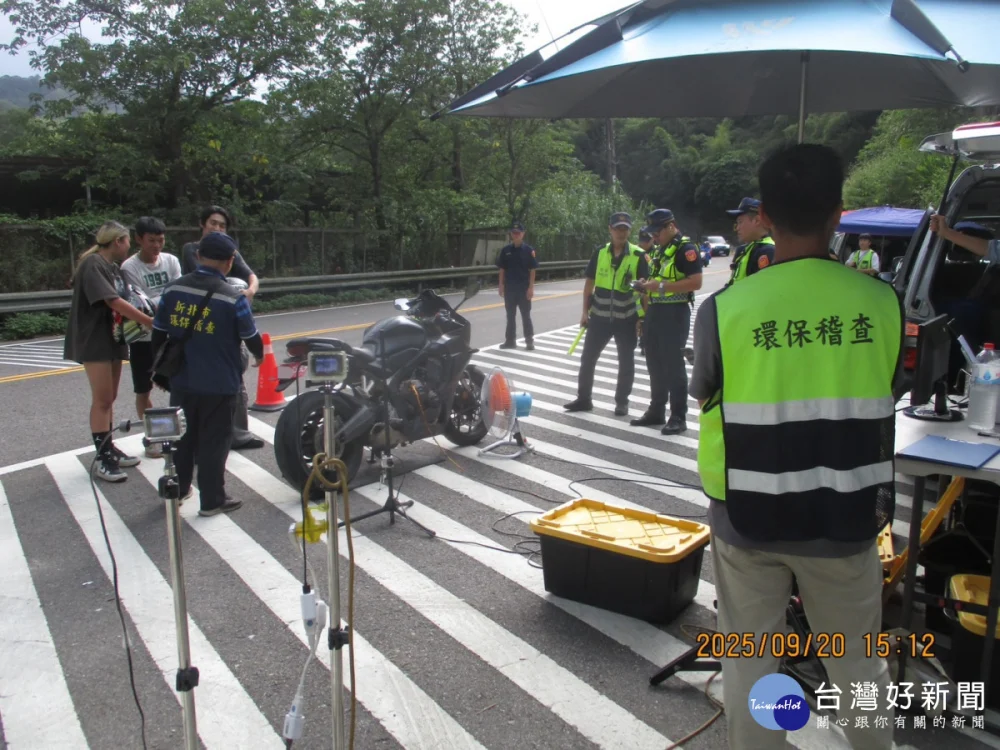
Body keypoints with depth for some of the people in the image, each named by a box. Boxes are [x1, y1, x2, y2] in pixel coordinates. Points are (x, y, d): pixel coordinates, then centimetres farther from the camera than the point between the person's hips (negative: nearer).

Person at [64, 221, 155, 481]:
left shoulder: (114, 268, 15)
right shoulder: (93, 264, -15)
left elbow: (122, 302, 7)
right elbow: (113, 302, -23)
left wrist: (140, 320, -10)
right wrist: (151, 322, -22)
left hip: (113, 339, 9)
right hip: (94, 340, -9)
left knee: (109, 398, 15)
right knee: (102, 399, -6)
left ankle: (108, 448, 25)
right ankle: (102, 458, 1)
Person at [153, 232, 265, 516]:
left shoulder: (173, 290, -2)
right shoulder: (233, 299, -16)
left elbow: (158, 334, 7)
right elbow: (251, 338, -6)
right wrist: (259, 356, 17)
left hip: (181, 381, 5)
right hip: (219, 385, -5)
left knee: (181, 437, 20)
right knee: (213, 441, 6)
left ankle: (176, 490, 34)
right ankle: (212, 500, 13)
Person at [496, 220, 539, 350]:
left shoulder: (529, 250, -4)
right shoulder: (506, 250, 4)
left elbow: (532, 270, -4)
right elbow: (502, 269, 7)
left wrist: (531, 287, -9)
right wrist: (501, 285, 1)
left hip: (524, 288, -3)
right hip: (509, 288, 3)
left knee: (526, 315, 3)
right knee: (510, 315, 9)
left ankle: (529, 341, 10)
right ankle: (510, 340, 16)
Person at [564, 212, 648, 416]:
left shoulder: (638, 256, -5)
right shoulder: (600, 253, 2)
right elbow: (589, 283, 7)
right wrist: (585, 311, 4)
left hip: (626, 318, -2)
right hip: (599, 316, 2)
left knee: (626, 361, 7)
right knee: (588, 358, 6)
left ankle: (622, 401, 21)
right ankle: (583, 398, 19)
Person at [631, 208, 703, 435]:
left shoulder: (686, 248, -12)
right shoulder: (663, 249, 16)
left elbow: (696, 282, -22)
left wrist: (662, 286, -22)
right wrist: (649, 284, 7)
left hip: (675, 313, -9)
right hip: (657, 311, 9)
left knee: (673, 364, -5)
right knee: (655, 363, 13)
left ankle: (678, 417, 3)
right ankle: (656, 411, 23)